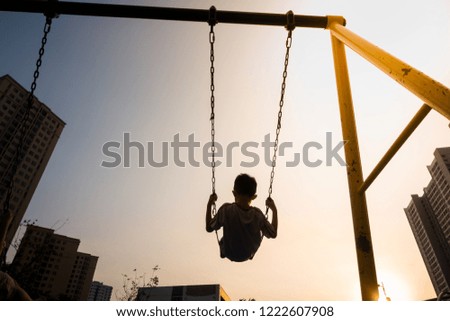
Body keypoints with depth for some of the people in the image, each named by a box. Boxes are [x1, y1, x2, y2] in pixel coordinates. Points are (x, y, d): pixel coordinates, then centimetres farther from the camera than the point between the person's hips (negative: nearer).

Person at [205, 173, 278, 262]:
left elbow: (209, 228, -17)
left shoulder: (226, 210, -31)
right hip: (249, 255, 1)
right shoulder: (257, 214, -27)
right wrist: (274, 210, -10)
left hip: (228, 254, 0)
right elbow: (273, 234, -14)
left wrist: (209, 205, -11)